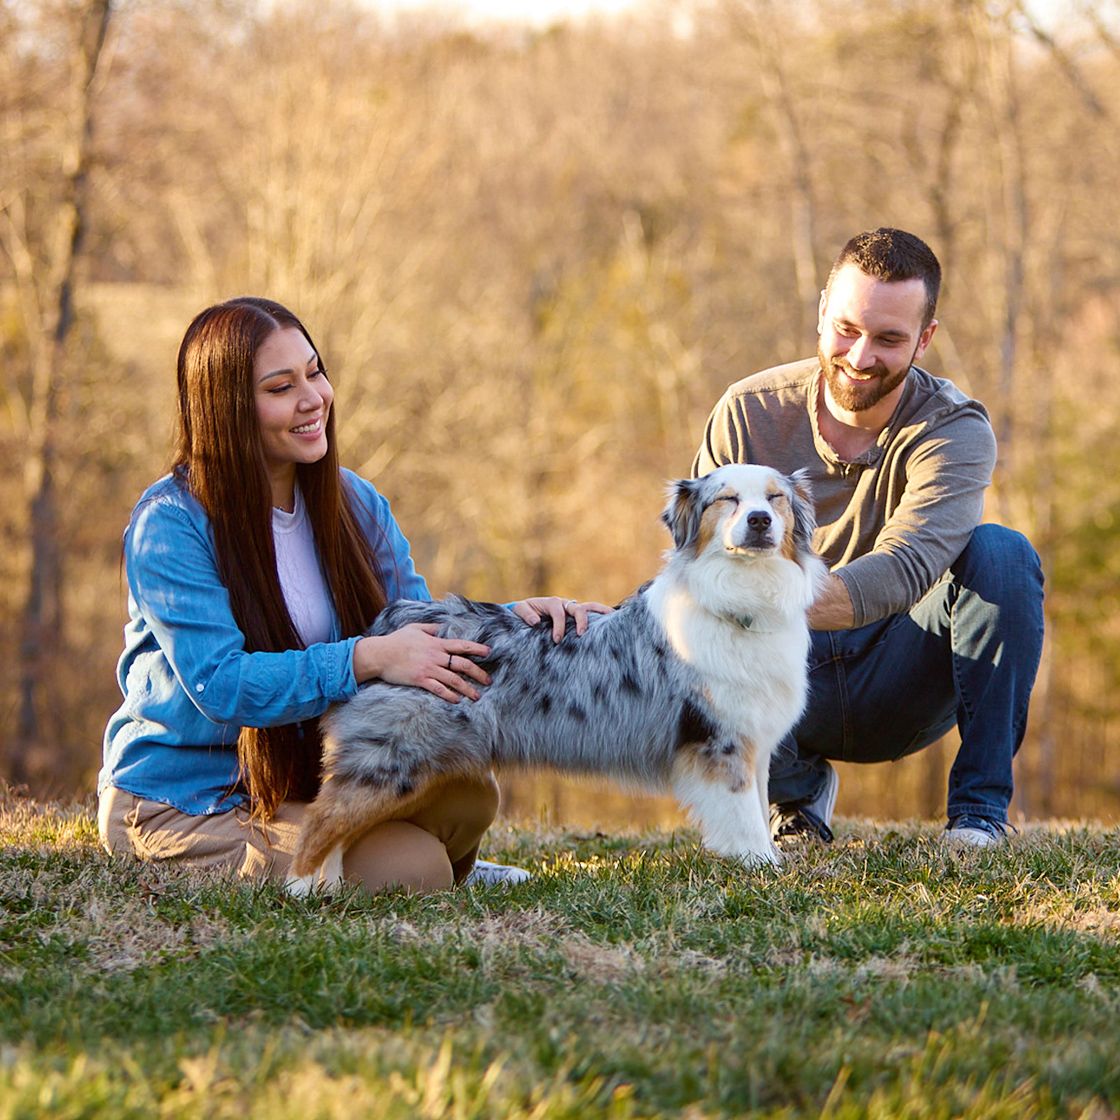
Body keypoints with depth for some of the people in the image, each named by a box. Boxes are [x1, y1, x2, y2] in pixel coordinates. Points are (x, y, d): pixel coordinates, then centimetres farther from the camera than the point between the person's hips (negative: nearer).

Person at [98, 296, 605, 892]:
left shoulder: (354, 504, 4)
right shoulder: (170, 524, -17)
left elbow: (423, 629, 3)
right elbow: (219, 686, -26)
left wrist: (513, 618, -19)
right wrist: (368, 658, -35)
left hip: (298, 776, 7)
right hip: (178, 800, -7)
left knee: (466, 795, -17)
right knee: (410, 870, -22)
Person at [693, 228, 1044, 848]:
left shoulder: (955, 430, -16)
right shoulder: (750, 412, -8)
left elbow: (903, 569, -33)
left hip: (897, 691, -1)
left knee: (1001, 553, -27)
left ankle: (979, 814, -18)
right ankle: (797, 795, 2)